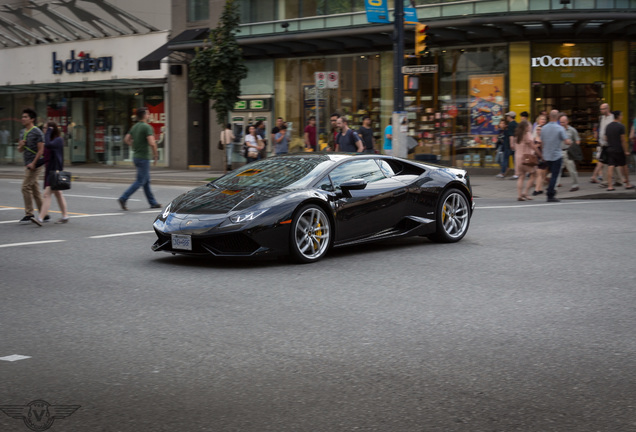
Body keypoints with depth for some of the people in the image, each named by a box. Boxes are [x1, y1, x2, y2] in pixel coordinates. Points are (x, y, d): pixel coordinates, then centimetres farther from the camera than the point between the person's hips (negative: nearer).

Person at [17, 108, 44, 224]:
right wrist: (20, 145, -1)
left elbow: (41, 150, -14)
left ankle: (29, 214, -6)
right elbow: (20, 150, 22)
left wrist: (33, 163, -20)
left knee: (26, 187, -11)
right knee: (35, 190, 10)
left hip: (34, 164, -9)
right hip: (28, 165, 9)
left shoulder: (37, 132, -10)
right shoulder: (23, 133, 15)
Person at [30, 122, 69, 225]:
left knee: (47, 194, -16)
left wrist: (48, 132, -20)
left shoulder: (59, 140, -12)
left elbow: (48, 145, -31)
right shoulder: (51, 140, 14)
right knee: (58, 194, 15)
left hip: (54, 170, -10)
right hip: (49, 170, 10)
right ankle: (65, 216, 22)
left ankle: (40, 218, -22)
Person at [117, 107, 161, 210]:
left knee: (146, 180, 14)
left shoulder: (135, 126, 9)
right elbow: (152, 143, -25)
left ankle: (153, 202, 20)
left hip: (136, 156, 9)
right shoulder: (147, 127, -16)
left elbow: (126, 139, 13)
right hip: (143, 158, -9)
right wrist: (155, 155, -12)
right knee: (140, 181, -4)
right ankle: (123, 198, -10)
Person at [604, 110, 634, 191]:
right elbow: (623, 140, -13)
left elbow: (606, 139, 12)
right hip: (619, 150, -5)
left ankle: (609, 185, -9)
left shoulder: (608, 126, 8)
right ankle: (627, 184, 21)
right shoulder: (621, 126, -11)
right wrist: (626, 151, -10)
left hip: (610, 150, 5)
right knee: (624, 166, 10)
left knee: (610, 167, -2)